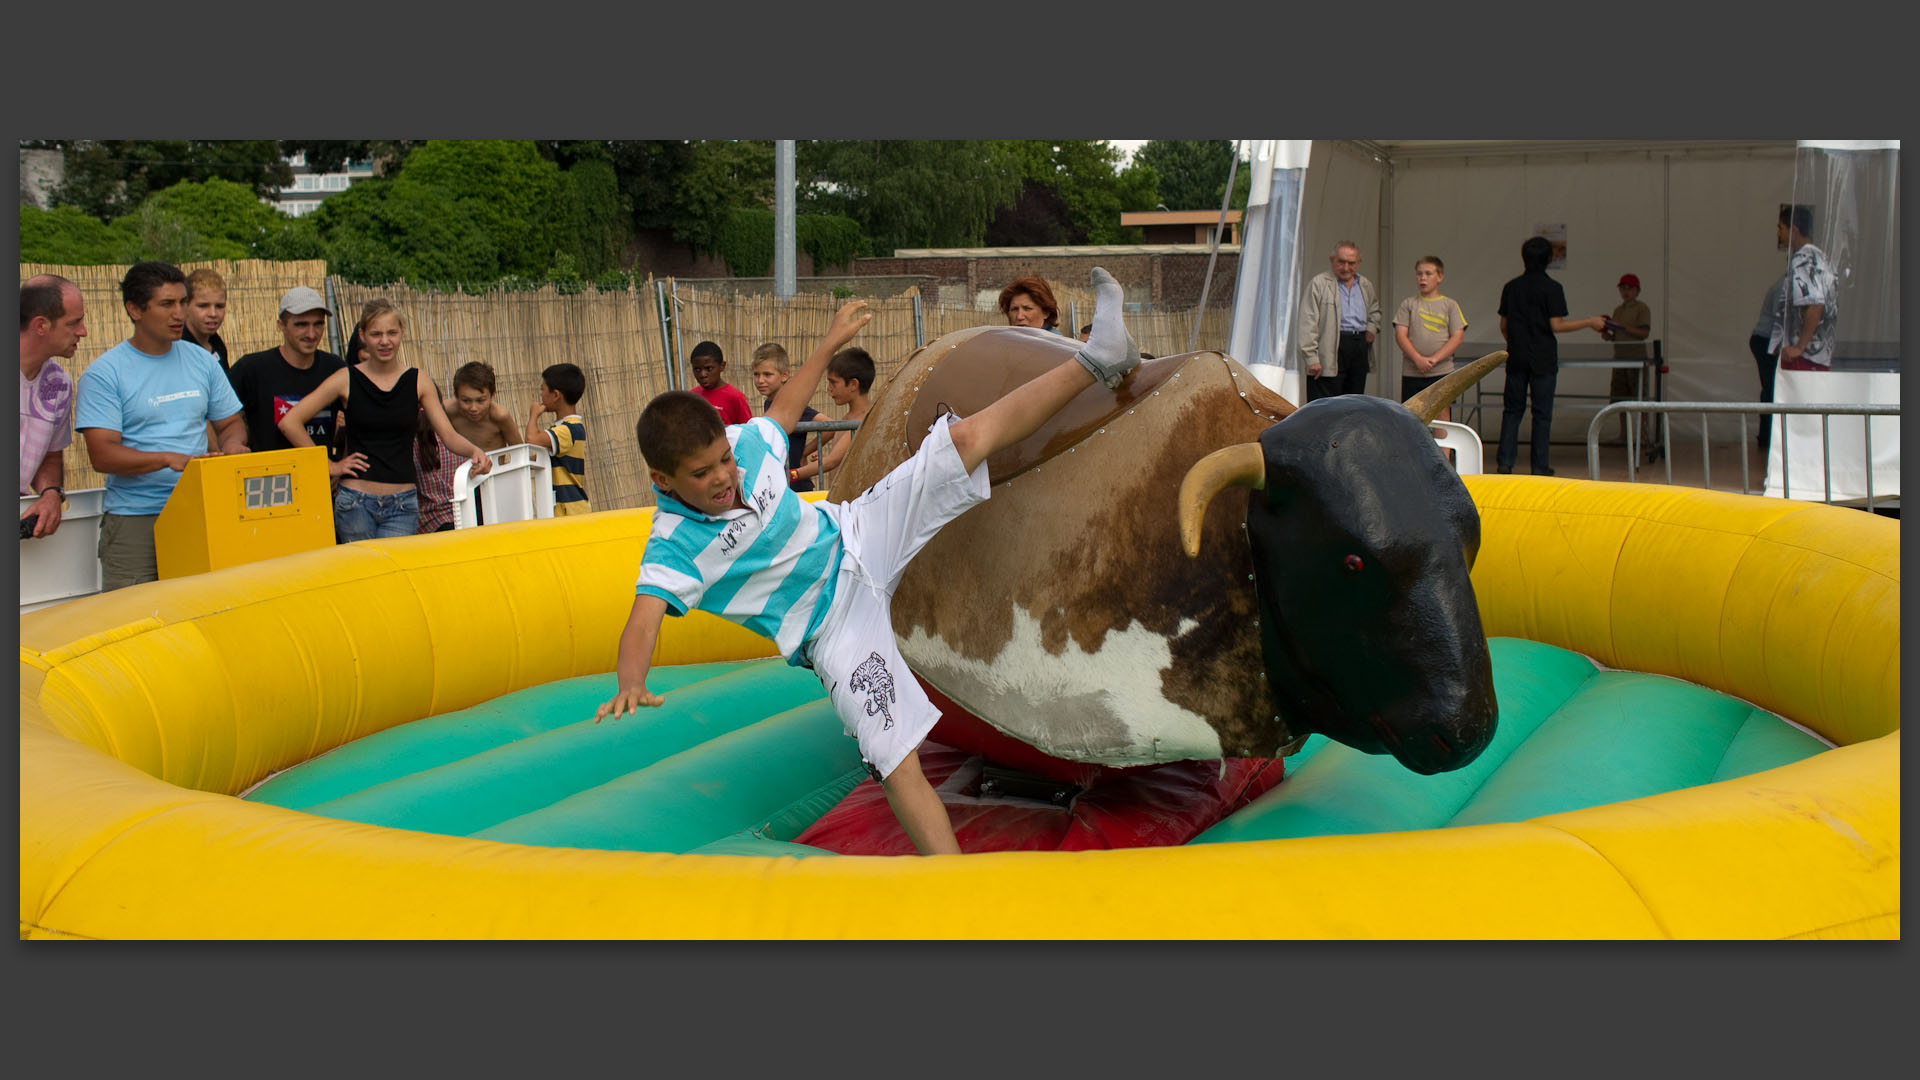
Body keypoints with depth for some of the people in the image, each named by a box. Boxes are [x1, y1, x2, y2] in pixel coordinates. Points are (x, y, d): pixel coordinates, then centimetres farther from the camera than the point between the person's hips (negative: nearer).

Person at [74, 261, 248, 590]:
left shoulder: (202, 361, 12)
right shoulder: (104, 374, -3)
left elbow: (230, 422, 20)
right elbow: (102, 455, -11)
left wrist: (232, 445, -5)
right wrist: (170, 458, -24)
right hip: (134, 522, -3)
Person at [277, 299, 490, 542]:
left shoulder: (419, 381, 5)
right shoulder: (347, 379, 0)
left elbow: (448, 434, 1)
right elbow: (289, 422, -2)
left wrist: (474, 451, -20)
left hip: (403, 506, 1)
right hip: (355, 502, -1)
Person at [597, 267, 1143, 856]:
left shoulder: (745, 443, -4)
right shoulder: (674, 548, -20)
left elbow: (783, 410, 18)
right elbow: (643, 620, -33)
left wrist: (830, 342, 26)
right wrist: (630, 685, -53)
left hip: (859, 537, 5)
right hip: (834, 625, -5)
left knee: (968, 437, -6)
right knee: (894, 758, -20)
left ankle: (1096, 360, 1)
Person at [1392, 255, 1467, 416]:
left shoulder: (1450, 305, 6)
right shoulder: (1408, 304, 8)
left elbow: (1457, 337, -1)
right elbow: (1400, 335, 0)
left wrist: (1434, 359, -13)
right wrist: (1418, 359, -14)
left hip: (1442, 372, -1)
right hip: (1411, 373, 1)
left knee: (1442, 418, -4)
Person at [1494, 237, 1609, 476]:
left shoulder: (1510, 287, 5)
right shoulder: (1552, 288, -8)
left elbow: (1503, 325, 9)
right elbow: (1557, 325, -13)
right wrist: (1590, 323, -4)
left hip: (1516, 358, 4)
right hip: (1543, 360, -3)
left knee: (1512, 409, 11)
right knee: (1542, 413, 2)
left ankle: (1505, 461, 4)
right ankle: (1539, 468, 4)